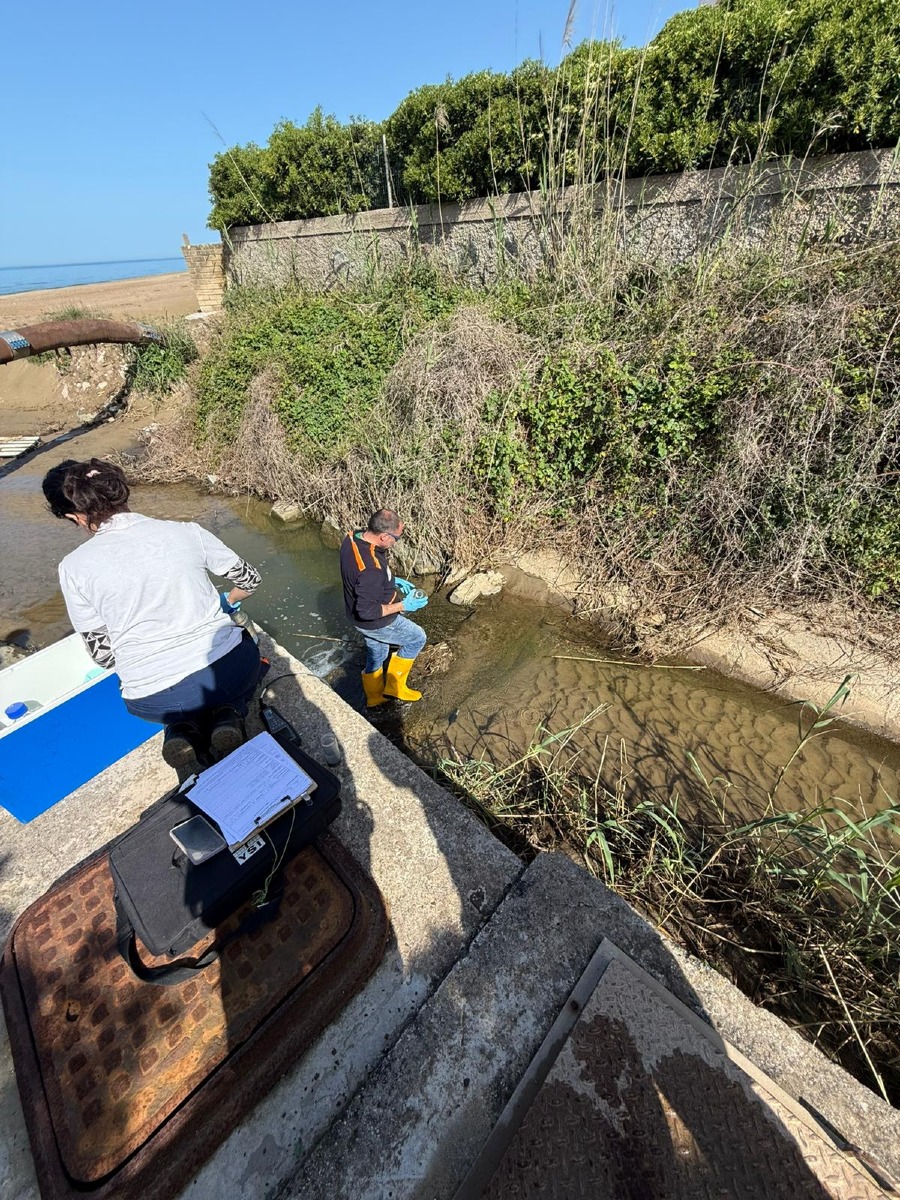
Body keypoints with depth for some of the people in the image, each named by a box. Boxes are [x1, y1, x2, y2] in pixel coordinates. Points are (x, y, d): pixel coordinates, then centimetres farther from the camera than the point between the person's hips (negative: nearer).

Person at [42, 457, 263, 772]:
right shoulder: (186, 531, -1)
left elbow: (103, 654, 2)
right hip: (232, 672, -1)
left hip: (156, 701, 2)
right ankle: (228, 716, 9)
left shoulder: (74, 567, -2)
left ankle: (183, 729, 8)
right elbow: (249, 580, 9)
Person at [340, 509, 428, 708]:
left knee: (376, 656, 28)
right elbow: (367, 611, -32)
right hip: (376, 622, -8)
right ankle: (394, 685, 26)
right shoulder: (371, 568, -40)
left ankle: (375, 698, 51)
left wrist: (392, 580, 4)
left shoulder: (353, 537, -11)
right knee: (417, 637, 15)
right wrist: (403, 605, -22)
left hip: (356, 615, 8)